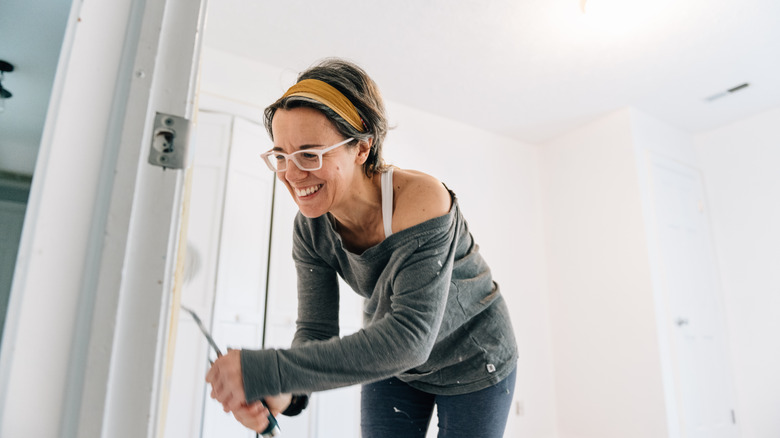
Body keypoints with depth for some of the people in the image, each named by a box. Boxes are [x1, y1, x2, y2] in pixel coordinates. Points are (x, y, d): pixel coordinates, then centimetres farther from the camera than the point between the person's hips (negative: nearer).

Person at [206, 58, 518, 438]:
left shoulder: (420, 200, -35)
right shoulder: (311, 227, -16)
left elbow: (410, 337, -42)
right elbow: (316, 330, -17)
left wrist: (271, 372, -46)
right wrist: (282, 391, -39)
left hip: (473, 363, -3)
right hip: (389, 363, 4)